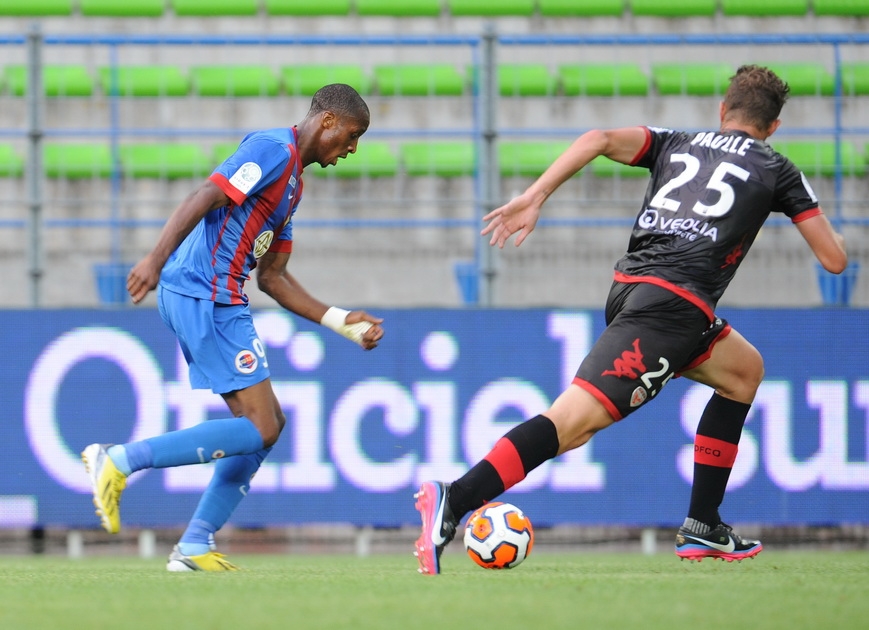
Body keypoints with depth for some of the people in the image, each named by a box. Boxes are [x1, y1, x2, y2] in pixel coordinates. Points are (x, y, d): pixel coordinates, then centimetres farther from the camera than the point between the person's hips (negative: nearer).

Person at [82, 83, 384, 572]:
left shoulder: (294, 180, 24)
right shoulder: (273, 150, -7)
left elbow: (272, 277, 25)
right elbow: (203, 199, -20)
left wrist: (342, 323, 19)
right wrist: (155, 261, -31)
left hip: (217, 301, 10)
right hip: (206, 296, -10)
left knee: (266, 425, 10)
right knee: (259, 429, -12)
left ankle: (195, 546, 9)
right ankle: (120, 461, -13)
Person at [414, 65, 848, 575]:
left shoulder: (676, 144, 26)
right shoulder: (777, 171, 16)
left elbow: (600, 139, 6)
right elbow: (835, 259, 16)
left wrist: (533, 198, 1)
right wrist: (827, 224, 39)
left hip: (632, 285, 7)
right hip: (675, 306, -7)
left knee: (745, 370, 28)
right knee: (577, 418, -19)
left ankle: (703, 529, 24)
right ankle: (455, 501, -37)